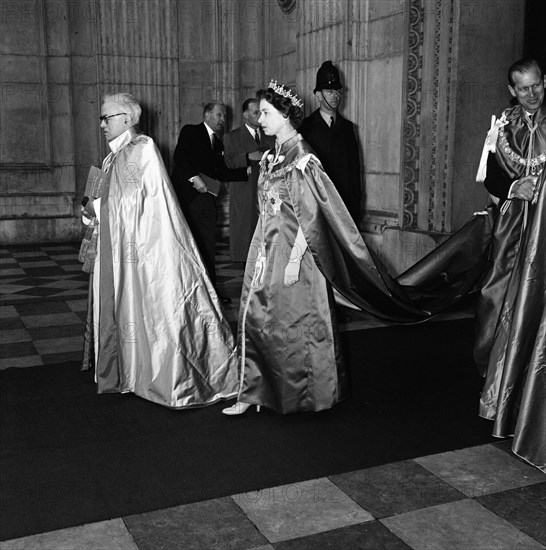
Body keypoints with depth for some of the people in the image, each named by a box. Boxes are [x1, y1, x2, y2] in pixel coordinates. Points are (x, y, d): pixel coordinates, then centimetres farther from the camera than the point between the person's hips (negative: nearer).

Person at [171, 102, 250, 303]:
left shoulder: (218, 144, 23)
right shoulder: (190, 131, 3)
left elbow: (221, 173, 20)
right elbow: (179, 156, -11)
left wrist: (247, 171, 11)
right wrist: (194, 176, -23)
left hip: (206, 199, 6)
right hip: (187, 196, -6)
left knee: (208, 247, 2)